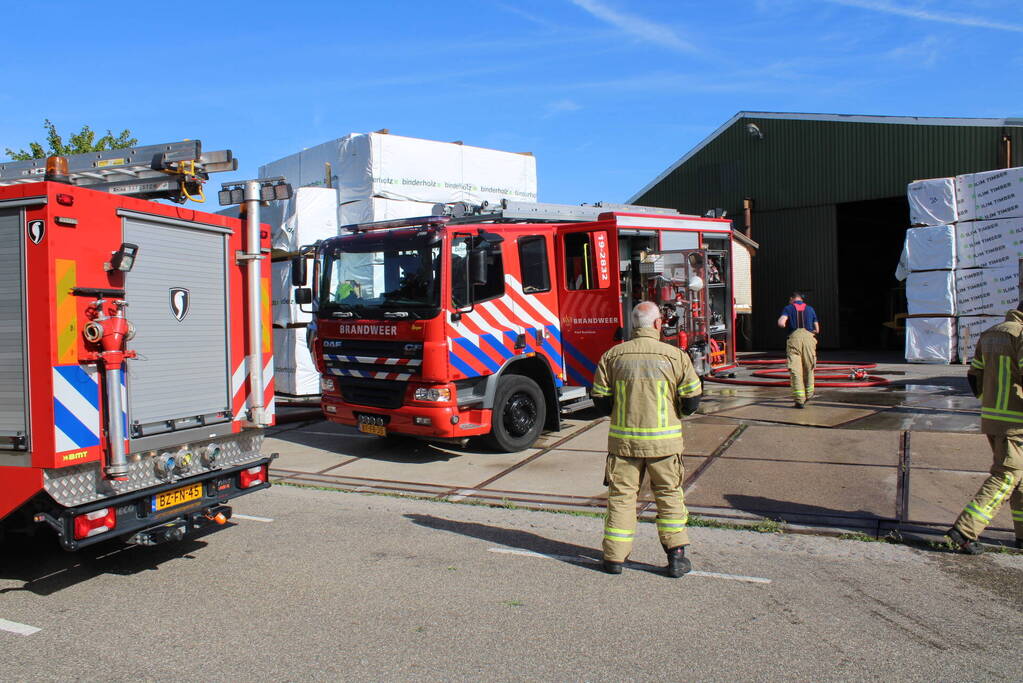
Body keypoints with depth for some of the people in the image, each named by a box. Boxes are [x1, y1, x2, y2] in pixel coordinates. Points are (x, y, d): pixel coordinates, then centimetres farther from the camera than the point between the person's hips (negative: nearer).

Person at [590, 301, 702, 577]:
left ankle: (614, 557, 14)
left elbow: (601, 401, 1)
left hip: (622, 439, 1)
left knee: (621, 495, 10)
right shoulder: (676, 356, -7)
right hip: (664, 440, -1)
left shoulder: (612, 356, -2)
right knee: (669, 495, 13)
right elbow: (691, 402, -3)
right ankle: (676, 556, 15)